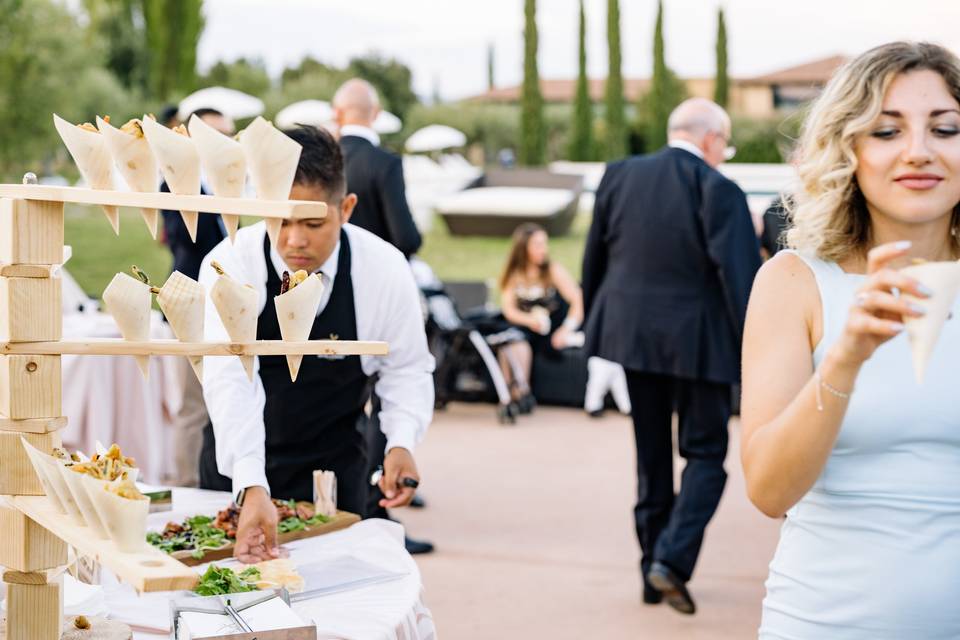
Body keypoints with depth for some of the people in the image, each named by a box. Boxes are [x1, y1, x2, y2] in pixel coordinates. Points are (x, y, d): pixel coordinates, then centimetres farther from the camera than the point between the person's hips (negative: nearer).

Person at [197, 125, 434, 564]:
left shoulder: (384, 270, -18)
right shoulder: (230, 266, -24)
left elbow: (406, 367, -4)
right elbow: (229, 380, -34)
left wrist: (402, 441, -23)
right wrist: (251, 488, -46)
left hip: (334, 467, 1)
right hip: (237, 466, 0)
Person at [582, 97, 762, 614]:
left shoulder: (618, 176, 3)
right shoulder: (719, 192, -13)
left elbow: (594, 257, 9)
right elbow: (739, 278, -16)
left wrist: (595, 322, 21)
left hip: (632, 333, 5)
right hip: (697, 340, -5)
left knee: (652, 456, 16)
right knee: (705, 454, 9)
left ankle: (654, 574, 20)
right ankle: (672, 559, -6)